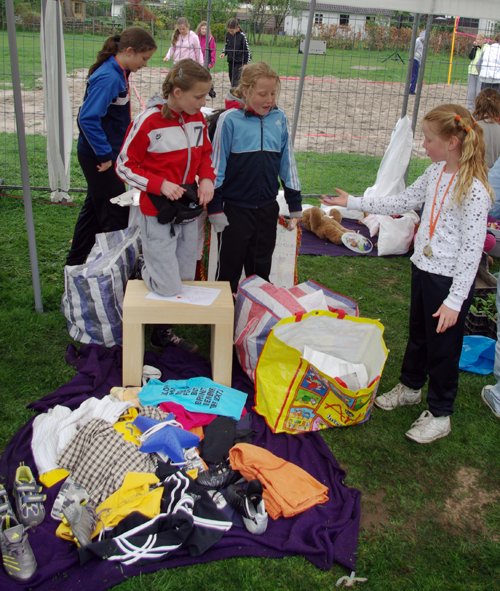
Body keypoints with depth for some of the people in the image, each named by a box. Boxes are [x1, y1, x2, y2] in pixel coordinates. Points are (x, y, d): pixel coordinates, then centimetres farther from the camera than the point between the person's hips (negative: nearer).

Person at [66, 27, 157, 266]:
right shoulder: (108, 78, -23)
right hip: (98, 156, -10)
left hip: (100, 154, 10)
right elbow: (87, 119, -28)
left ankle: (76, 262, 34)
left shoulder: (118, 72, 5)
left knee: (95, 207, 20)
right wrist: (105, 155, -23)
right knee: (116, 215, 0)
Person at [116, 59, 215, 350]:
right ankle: (147, 270, 29)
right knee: (170, 289, -5)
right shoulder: (148, 122, -17)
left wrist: (207, 178, -5)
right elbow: (125, 166, -9)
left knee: (186, 280, 12)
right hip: (159, 213, -6)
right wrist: (160, 184, -21)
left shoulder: (198, 118, 1)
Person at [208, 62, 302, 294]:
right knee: (229, 267, 10)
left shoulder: (279, 119, 1)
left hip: (268, 209, 4)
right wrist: (215, 208, -7)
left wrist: (295, 204, 10)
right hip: (235, 208, -3)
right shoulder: (230, 120, -11)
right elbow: (217, 166, -7)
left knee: (261, 267, 17)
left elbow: (287, 163, 8)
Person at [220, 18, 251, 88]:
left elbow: (247, 49, -9)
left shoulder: (242, 36, -15)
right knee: (231, 78, 14)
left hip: (239, 62, -6)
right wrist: (224, 53, -3)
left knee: (235, 82, -14)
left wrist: (246, 62, -7)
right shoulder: (228, 34, -1)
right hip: (230, 61, 6)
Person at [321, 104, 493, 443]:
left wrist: (455, 300, -22)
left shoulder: (473, 189, -22)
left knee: (443, 345, 7)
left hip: (450, 279, -8)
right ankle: (411, 387, 47)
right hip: (423, 267, 8)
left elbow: (472, 250, -22)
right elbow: (402, 202, 13)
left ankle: (440, 415, 25)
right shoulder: (436, 173, 2)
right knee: (418, 333, 24)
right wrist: (352, 203, 12)